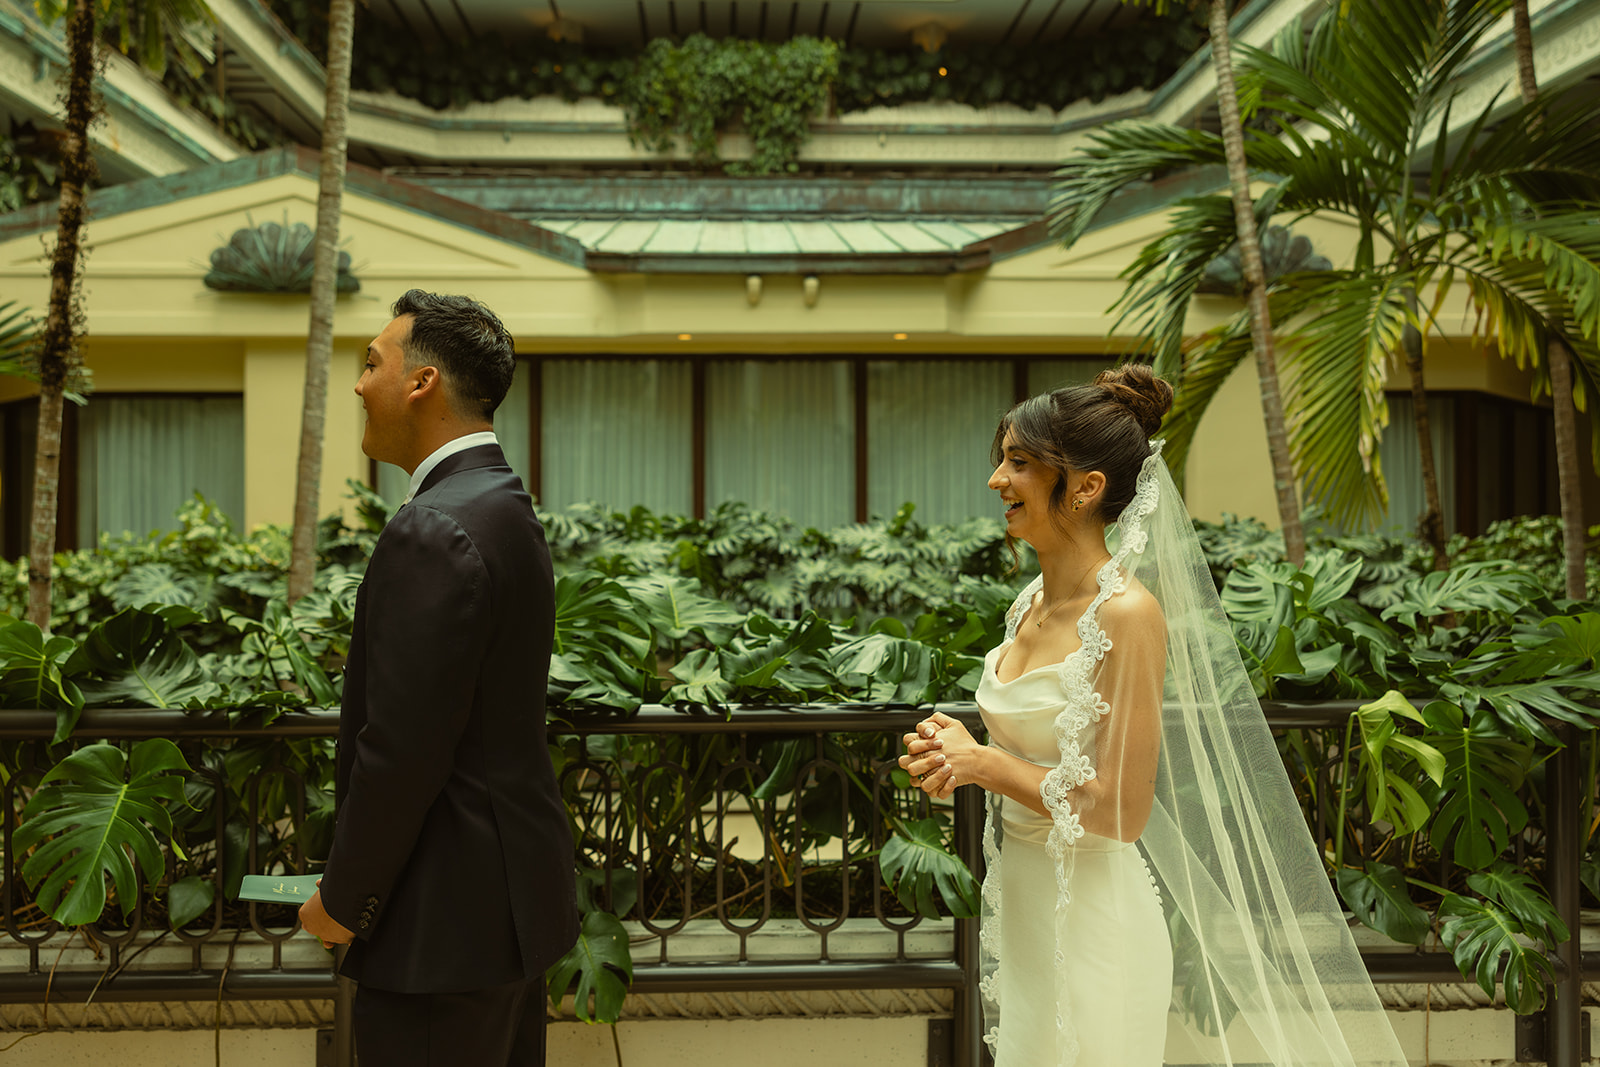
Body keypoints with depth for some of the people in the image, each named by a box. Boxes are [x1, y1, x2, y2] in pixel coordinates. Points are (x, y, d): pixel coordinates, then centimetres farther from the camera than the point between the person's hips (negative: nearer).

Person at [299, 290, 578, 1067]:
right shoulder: (506, 507, 9)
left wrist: (343, 902, -10)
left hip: (446, 918, -10)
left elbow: (401, 750, -23)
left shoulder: (433, 531, -21)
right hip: (513, 899, 10)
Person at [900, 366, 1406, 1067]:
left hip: (1093, 926, -8)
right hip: (1023, 909, 8)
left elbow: (1119, 812, -21)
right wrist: (952, 751, -3)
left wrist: (982, 761, -14)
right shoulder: (1033, 602, 4)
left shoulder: (1128, 613, -19)